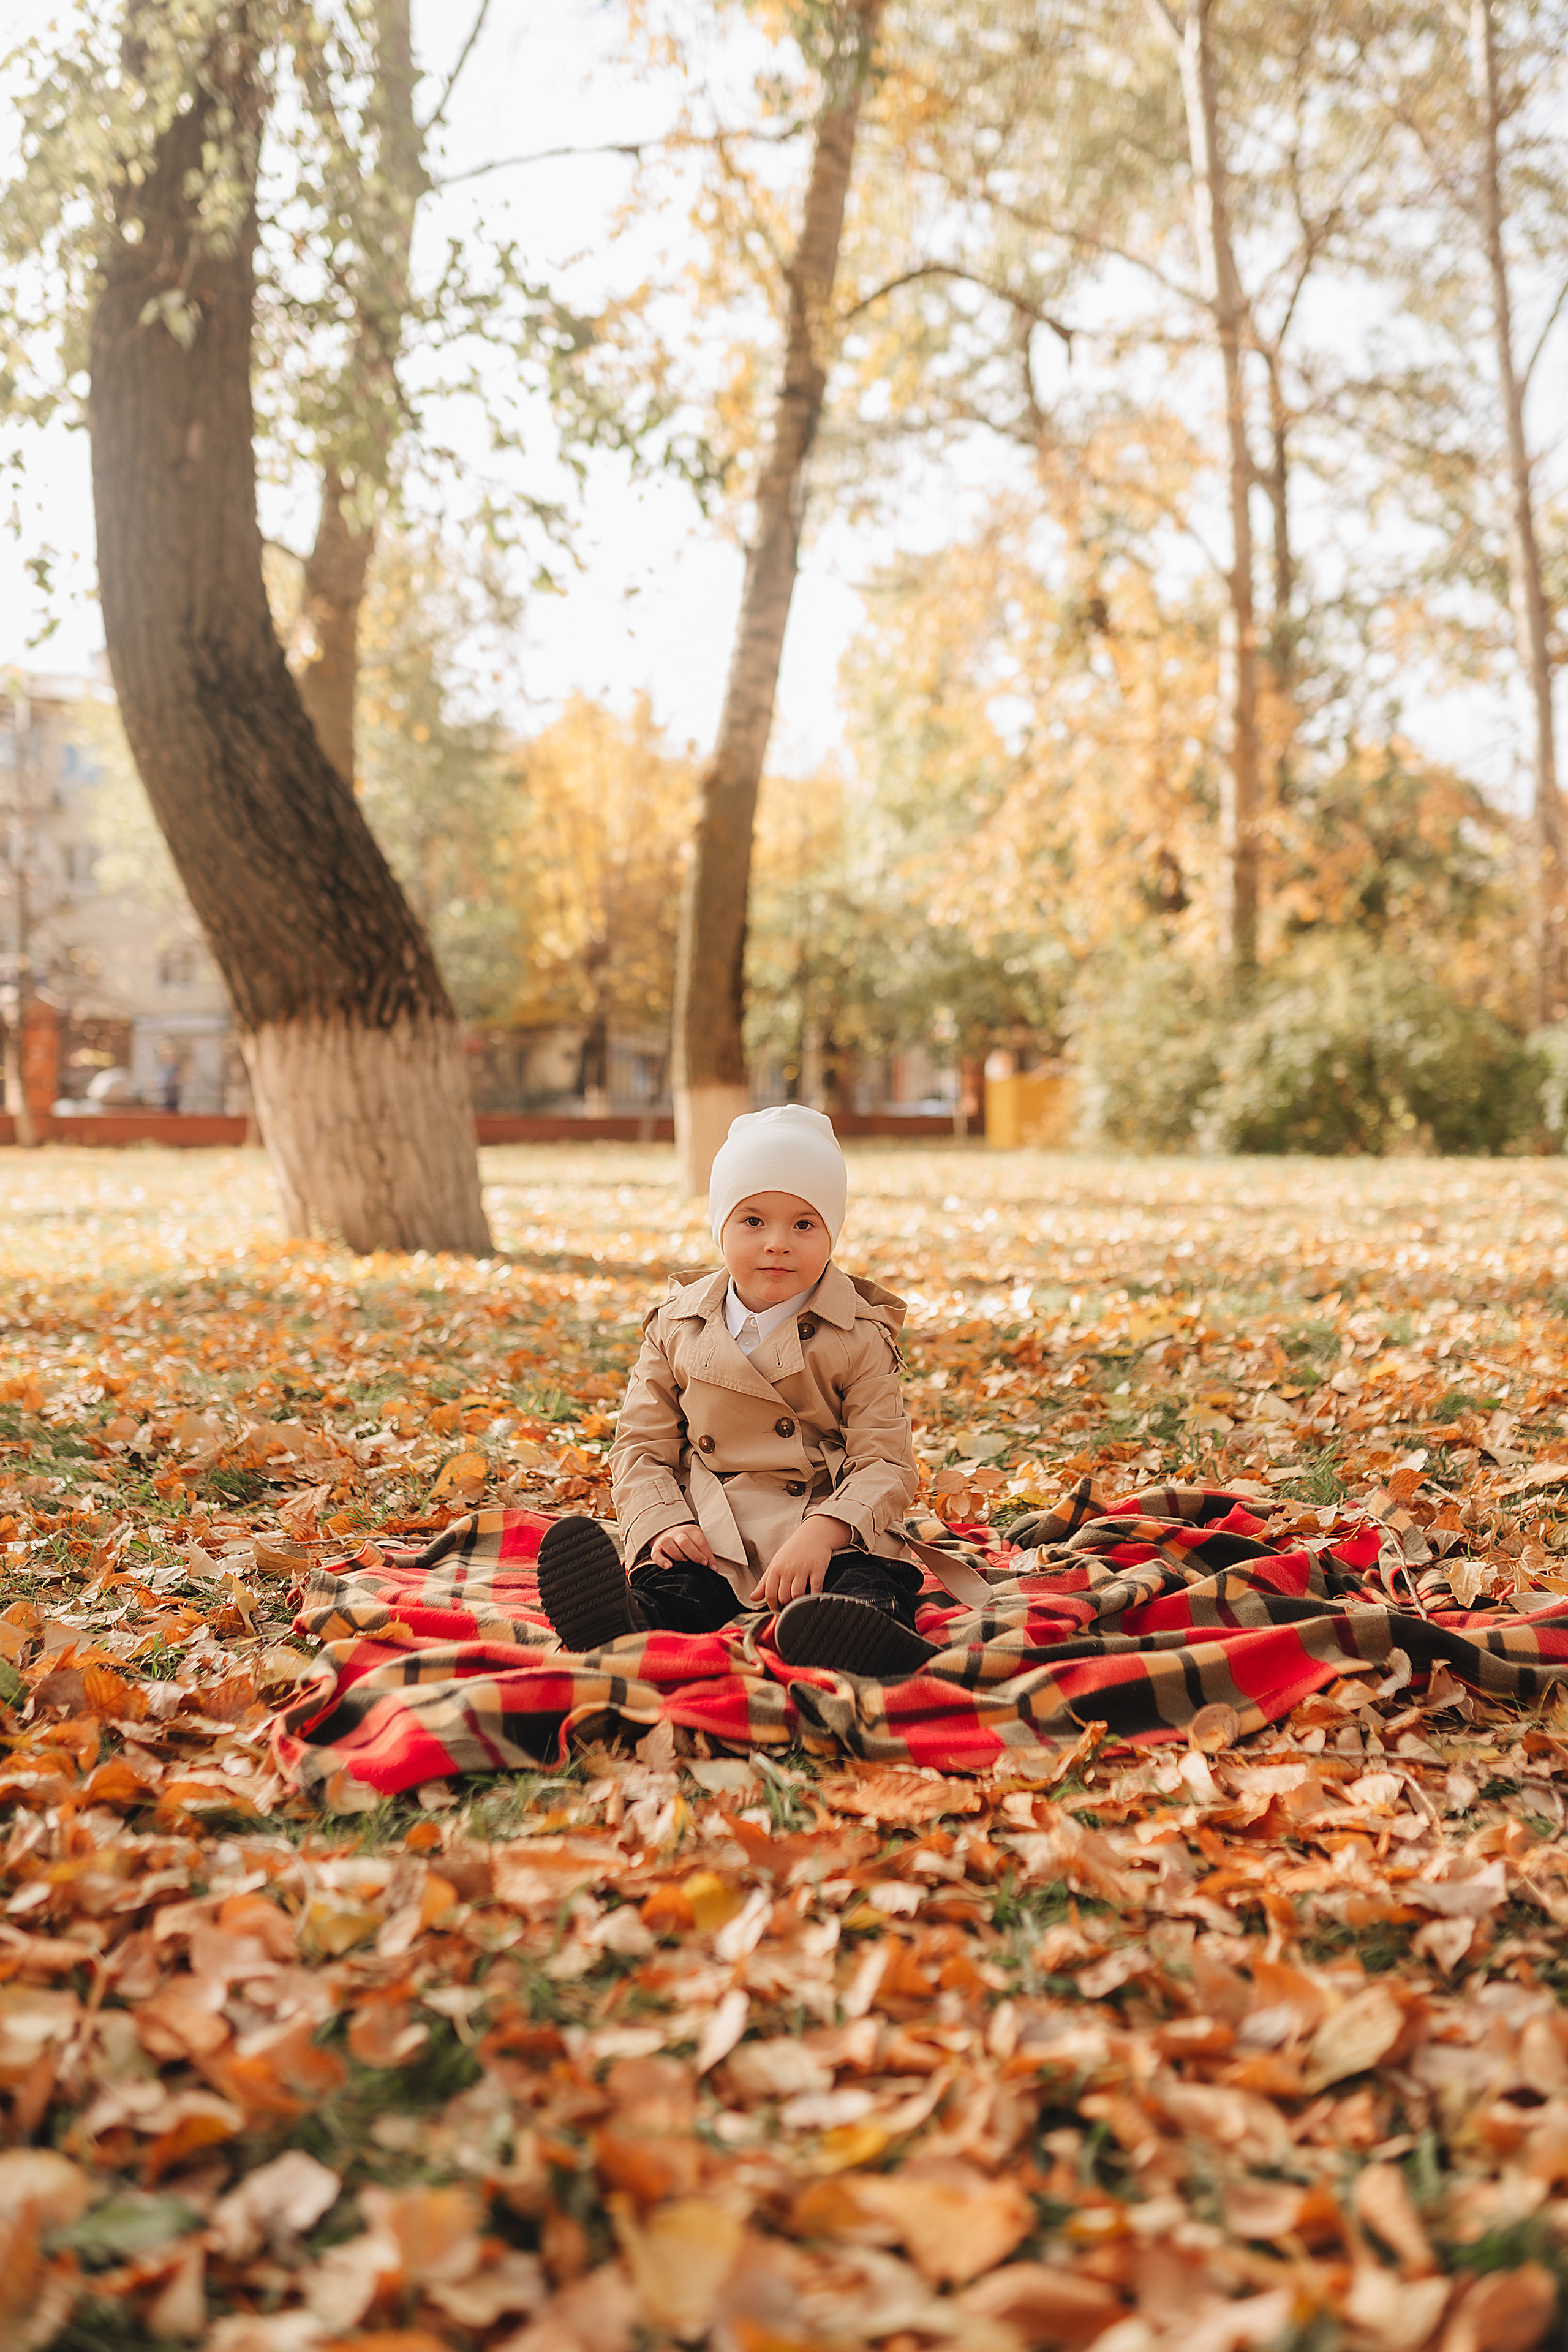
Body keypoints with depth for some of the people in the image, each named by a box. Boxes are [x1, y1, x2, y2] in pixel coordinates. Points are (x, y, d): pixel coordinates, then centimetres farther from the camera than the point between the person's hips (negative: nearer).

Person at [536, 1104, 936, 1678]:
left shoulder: (860, 1339, 3)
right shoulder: (677, 1328, 11)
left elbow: (885, 1463, -4)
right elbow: (641, 1446, 13)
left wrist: (822, 1533, -23)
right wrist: (663, 1525, -8)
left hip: (829, 1544, -2)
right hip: (707, 1544, 2)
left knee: (874, 1587, -34)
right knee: (667, 1592, -30)